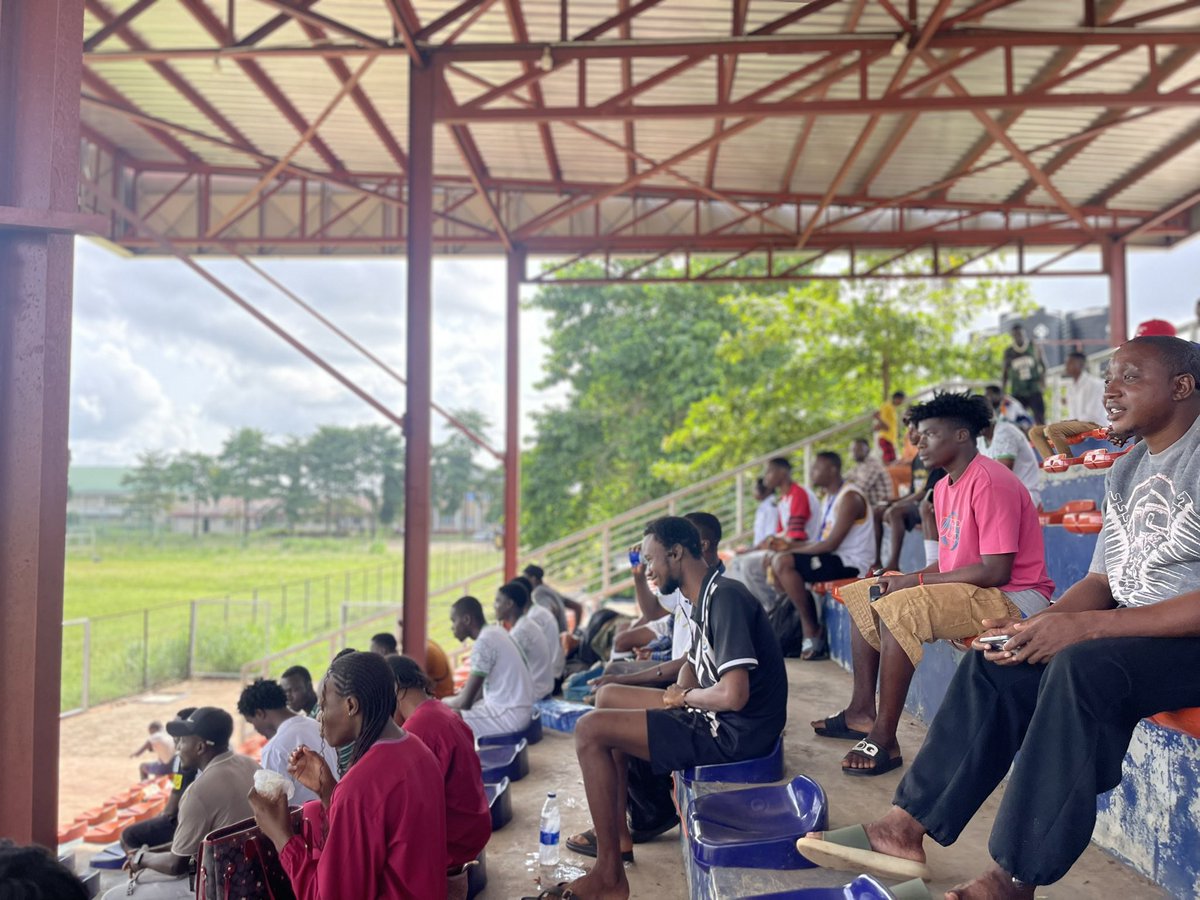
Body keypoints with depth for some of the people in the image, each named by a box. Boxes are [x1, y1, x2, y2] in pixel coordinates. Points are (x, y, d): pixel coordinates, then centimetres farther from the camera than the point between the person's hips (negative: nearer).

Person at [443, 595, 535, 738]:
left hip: (510, 714, -10)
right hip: (517, 707, 10)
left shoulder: (483, 643, -19)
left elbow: (465, 702, -18)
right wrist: (454, 697, 12)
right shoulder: (494, 632, 8)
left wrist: (444, 702, 1)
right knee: (452, 708, 17)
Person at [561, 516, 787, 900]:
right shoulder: (706, 598, 11)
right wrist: (682, 692, 0)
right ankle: (616, 831, 20)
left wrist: (683, 697, -10)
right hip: (713, 715, 10)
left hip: (734, 733, -10)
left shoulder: (726, 597, -20)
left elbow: (733, 695, -30)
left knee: (590, 730, -13)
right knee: (607, 697, 18)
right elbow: (693, 667, 23)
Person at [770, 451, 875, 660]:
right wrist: (792, 545, 1)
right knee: (777, 562, 8)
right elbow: (822, 541, 15)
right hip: (835, 559, 10)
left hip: (851, 564, -10)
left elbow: (831, 544, -21)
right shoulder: (830, 497, 16)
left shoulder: (849, 497, -14)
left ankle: (812, 631, -13)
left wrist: (794, 550, -14)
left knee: (783, 563, -23)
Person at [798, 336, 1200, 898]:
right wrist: (1037, 625, -8)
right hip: (1131, 629, 8)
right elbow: (1103, 581, 12)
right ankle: (905, 829, -10)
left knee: (1083, 666, -34)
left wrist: (1085, 626, -27)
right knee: (995, 665, -9)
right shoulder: (1125, 472, 14)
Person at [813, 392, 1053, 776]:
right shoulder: (945, 487, 11)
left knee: (897, 609, -30)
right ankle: (862, 710, 8)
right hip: (967, 590, 11)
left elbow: (995, 571, -24)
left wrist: (917, 581, -18)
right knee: (861, 593, 11)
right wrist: (903, 580, -3)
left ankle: (884, 739, -23)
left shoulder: (990, 481, -19)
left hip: (1014, 597, -11)